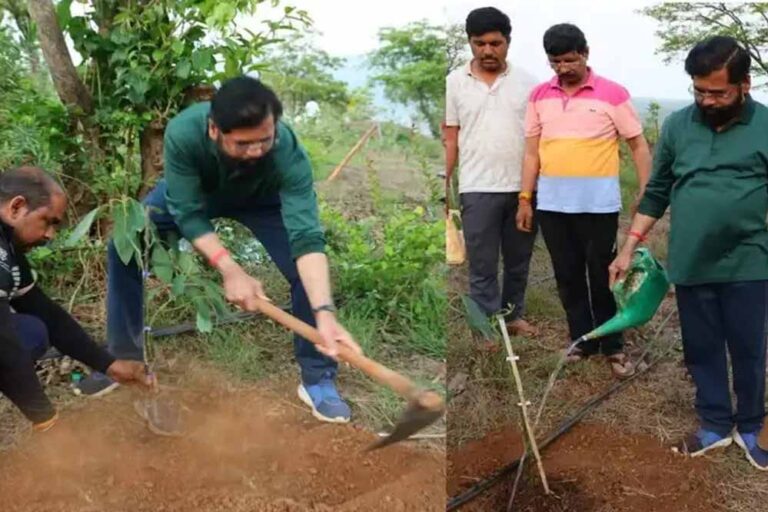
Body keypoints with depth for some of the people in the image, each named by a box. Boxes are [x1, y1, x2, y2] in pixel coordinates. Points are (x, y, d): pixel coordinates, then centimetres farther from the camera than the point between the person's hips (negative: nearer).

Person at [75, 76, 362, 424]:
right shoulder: (183, 132, -41)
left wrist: (325, 313, -57)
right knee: (123, 247, -8)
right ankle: (124, 357, 11)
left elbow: (307, 239, -45)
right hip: (190, 193, 1)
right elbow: (188, 214, -33)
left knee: (308, 274, -19)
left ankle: (318, 379, -2)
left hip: (262, 200, -1)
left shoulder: (288, 154, -42)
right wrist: (230, 270, -45)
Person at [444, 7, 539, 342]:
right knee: (482, 265, 3)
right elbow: (450, 137, 4)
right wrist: (443, 182, 0)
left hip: (524, 186, 2)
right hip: (478, 189, -2)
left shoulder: (526, 81, 3)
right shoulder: (455, 81, 2)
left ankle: (513, 314, 31)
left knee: (519, 260, 15)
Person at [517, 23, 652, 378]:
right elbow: (532, 151, 9)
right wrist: (525, 198, 4)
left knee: (602, 277, 5)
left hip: (598, 203, -3)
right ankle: (582, 341, 24)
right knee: (568, 277, 11)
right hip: (552, 204, 4)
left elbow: (639, 146, -2)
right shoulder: (539, 96, 6)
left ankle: (613, 346, 19)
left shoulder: (612, 94, -5)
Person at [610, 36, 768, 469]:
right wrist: (629, 248, 6)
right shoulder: (677, 125, 2)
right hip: (691, 266, 3)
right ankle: (716, 425, 31)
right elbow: (657, 193, 9)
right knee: (702, 351, 14)